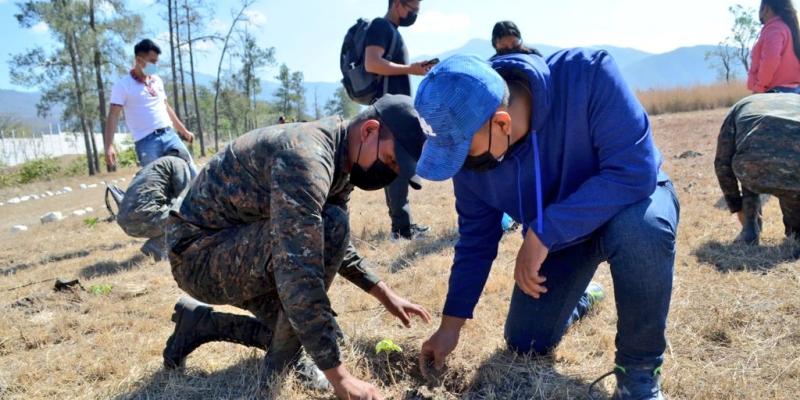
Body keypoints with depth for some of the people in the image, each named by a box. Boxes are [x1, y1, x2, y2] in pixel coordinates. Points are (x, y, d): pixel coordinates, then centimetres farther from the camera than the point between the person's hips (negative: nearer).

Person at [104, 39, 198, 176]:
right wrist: (109, 146, -20)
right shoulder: (123, 85, -3)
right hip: (146, 142, -6)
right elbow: (113, 116, -9)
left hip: (169, 135, 6)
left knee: (193, 175, 1)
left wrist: (184, 131, 29)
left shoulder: (157, 81, 15)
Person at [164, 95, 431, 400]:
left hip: (239, 253, 9)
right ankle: (283, 365, -12)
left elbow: (336, 247, 15)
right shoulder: (306, 157, -30)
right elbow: (297, 273, -37)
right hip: (199, 255, -9)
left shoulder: (340, 161, 2)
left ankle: (200, 322, 20)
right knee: (330, 226, -28)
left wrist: (384, 294, 7)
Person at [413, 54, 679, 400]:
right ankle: (580, 296, 37)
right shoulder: (469, 148, -21)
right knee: (525, 344, 3)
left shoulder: (588, 75, -36)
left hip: (630, 200, -3)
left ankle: (640, 370, -15)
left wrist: (542, 233, -39)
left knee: (640, 227, -41)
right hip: (553, 235, 4)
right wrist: (451, 325, -6)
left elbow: (635, 170, -38)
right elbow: (476, 238, -9)